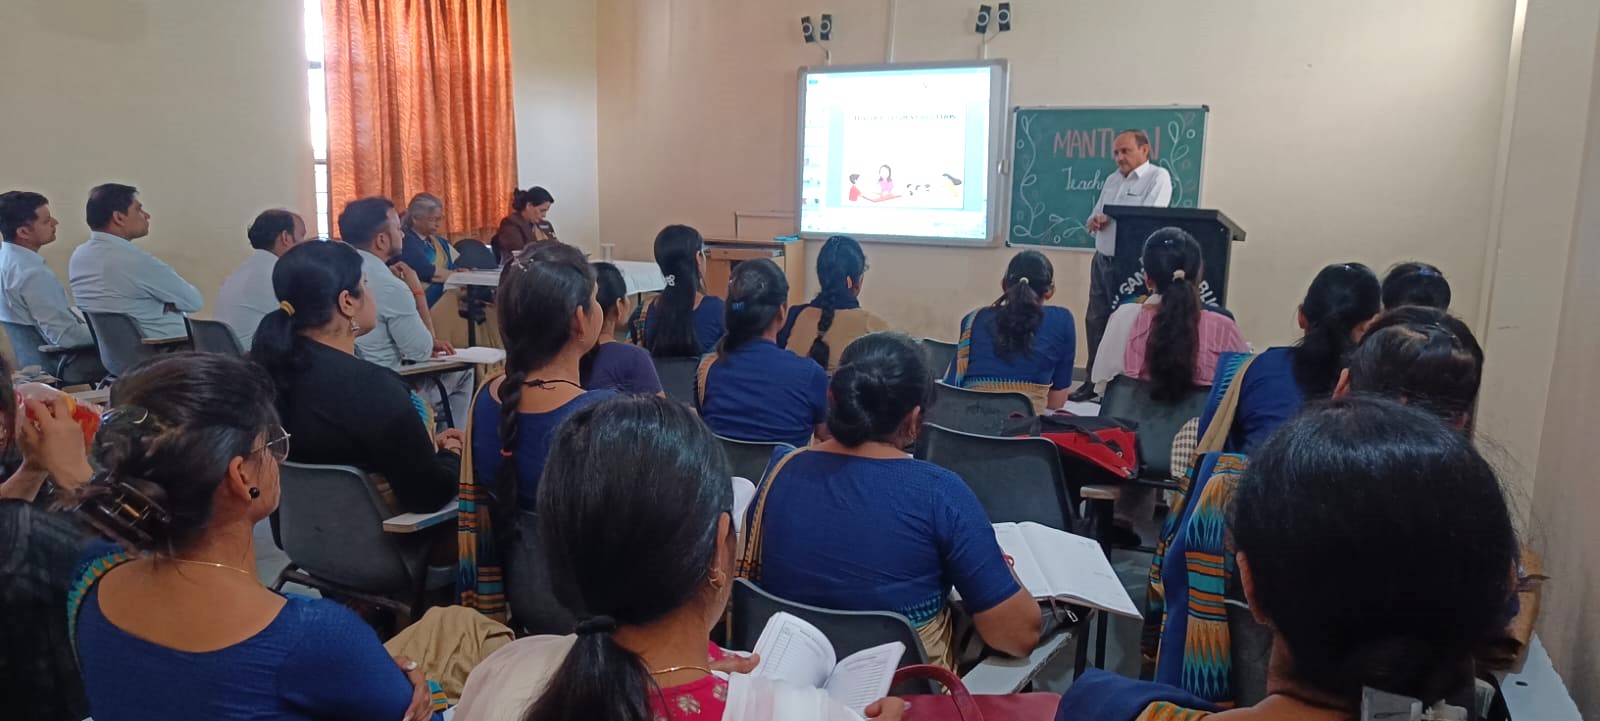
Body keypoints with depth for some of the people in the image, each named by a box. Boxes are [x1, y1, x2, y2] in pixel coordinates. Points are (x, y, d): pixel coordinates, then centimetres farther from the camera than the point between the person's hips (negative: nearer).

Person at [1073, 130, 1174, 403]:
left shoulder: (1158, 177, -5)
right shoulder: (1112, 180, 17)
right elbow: (1093, 219, 20)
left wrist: (1107, 219, -9)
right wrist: (1093, 222, -6)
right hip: (1102, 260, 8)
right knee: (1094, 321, 10)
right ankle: (1092, 383, 19)